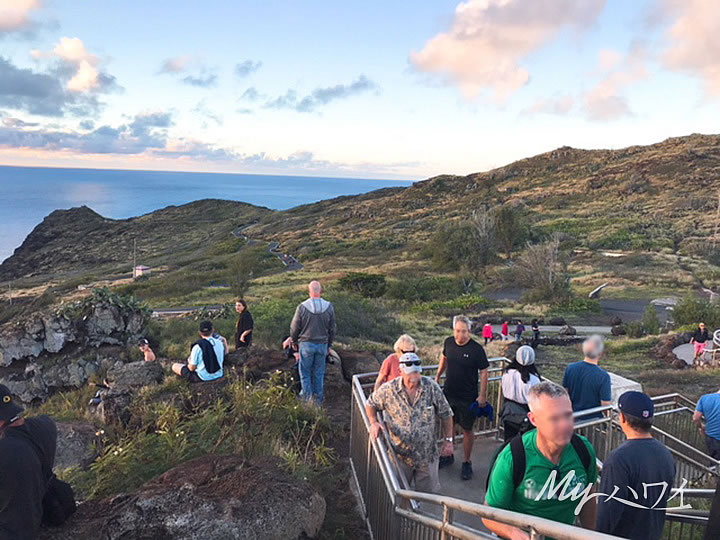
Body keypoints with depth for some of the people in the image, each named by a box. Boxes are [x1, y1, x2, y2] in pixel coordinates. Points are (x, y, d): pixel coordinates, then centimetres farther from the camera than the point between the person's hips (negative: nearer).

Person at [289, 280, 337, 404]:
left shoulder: (302, 307, -12)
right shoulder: (329, 307, -5)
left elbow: (294, 327, -3)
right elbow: (332, 328, 3)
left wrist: (294, 342, 14)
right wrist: (329, 344, 16)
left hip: (306, 344, -2)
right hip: (322, 344, 2)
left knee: (305, 372, 10)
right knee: (319, 373, 13)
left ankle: (307, 397, 11)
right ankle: (318, 399, 20)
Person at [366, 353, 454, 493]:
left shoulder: (431, 387, -11)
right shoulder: (389, 390, -14)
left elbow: (445, 414, 0)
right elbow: (371, 404, 4)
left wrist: (448, 439, 1)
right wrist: (374, 422, -12)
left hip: (427, 455, 1)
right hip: (400, 455, -1)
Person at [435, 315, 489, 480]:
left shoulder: (476, 349, -19)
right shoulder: (448, 342, -5)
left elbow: (484, 372, -13)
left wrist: (483, 396, -14)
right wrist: (438, 376, 19)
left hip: (468, 398, -4)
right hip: (449, 393, 5)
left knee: (467, 430, 8)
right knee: (449, 425, 19)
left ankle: (467, 463, 24)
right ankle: (449, 455, 38)